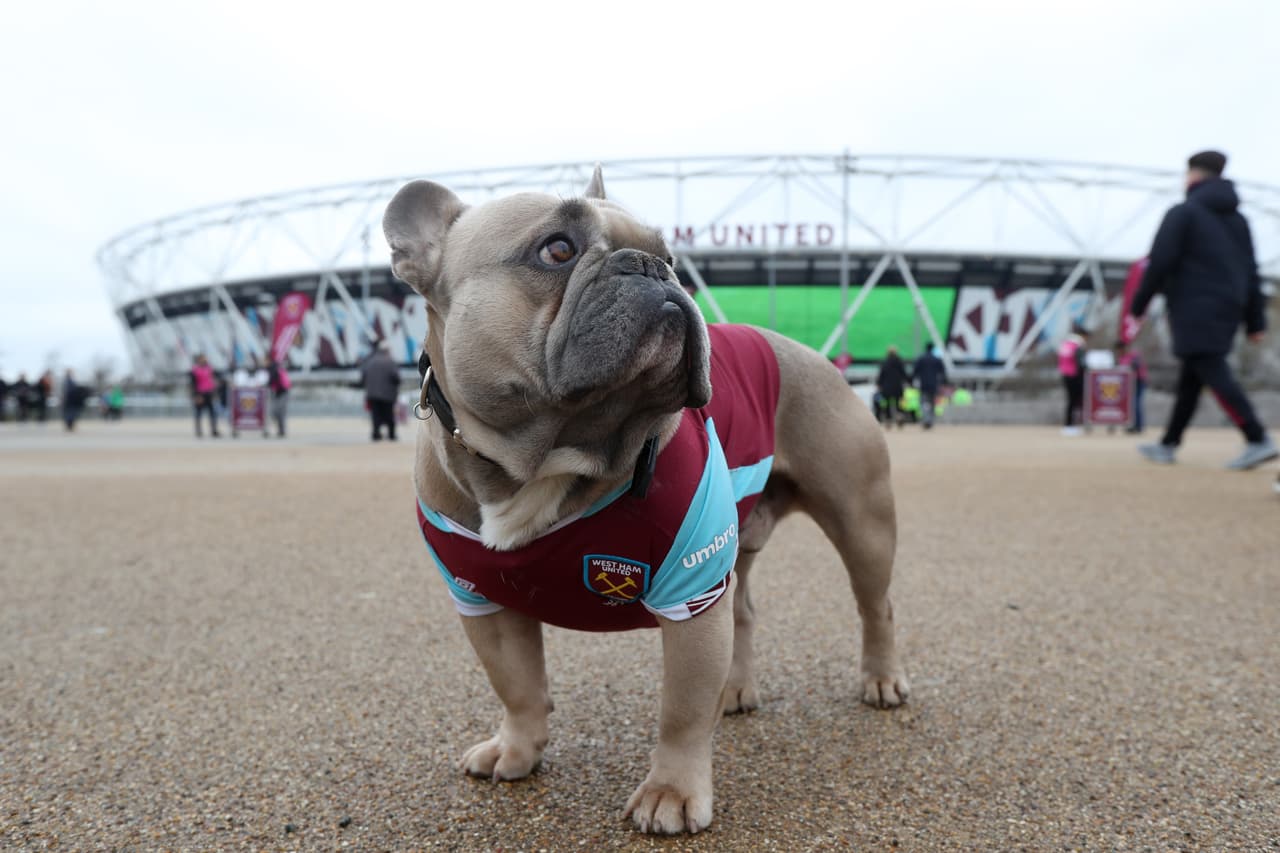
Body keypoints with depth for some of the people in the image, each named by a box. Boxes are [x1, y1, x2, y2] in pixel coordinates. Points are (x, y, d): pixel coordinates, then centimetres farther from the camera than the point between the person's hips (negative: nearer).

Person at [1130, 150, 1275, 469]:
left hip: (1195, 309, -8)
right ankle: (1168, 445, 16)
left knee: (1213, 372, -12)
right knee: (1190, 379, 11)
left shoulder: (1182, 213, -3)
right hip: (1227, 309, 8)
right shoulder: (1238, 219, 19)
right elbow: (1251, 273, 16)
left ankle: (1259, 441, -22)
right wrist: (1255, 320, 15)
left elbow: (1160, 263, -11)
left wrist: (1138, 304, -3)